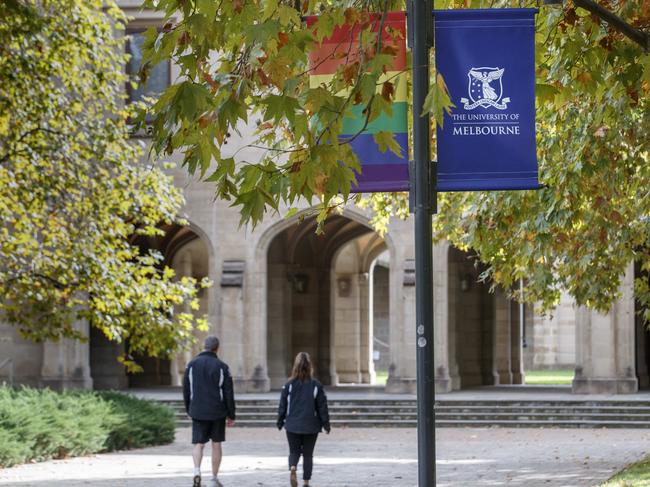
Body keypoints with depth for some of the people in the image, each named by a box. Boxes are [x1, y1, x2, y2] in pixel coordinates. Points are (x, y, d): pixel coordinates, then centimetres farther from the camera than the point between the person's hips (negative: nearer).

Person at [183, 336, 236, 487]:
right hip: (217, 412, -1)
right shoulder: (221, 367, -6)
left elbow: (186, 391, 7)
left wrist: (189, 410, 19)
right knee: (216, 444, 10)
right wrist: (231, 416, 2)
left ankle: (197, 471, -22)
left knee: (198, 444, 3)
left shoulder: (192, 365, 2)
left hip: (198, 412, 1)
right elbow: (228, 394, -5)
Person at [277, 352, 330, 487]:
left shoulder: (289, 385, -6)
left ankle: (293, 468, -18)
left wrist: (280, 422, 13)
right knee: (308, 454, 11)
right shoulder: (316, 385, -7)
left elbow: (282, 406, 0)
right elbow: (322, 406, -3)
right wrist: (326, 424, 7)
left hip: (292, 425, 0)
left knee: (294, 451, 13)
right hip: (311, 426, 0)